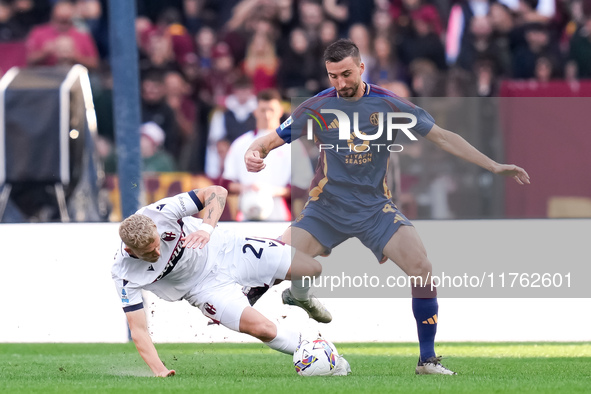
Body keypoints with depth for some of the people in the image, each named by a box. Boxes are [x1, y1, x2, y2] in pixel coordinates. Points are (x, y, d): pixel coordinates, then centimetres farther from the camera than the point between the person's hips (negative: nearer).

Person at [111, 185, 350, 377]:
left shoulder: (160, 212, -28)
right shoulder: (124, 275, -26)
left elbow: (217, 192, -22)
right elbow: (138, 329, -20)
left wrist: (207, 228, -40)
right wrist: (159, 371, -31)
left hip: (226, 250, 1)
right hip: (204, 286, -1)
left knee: (317, 268, -4)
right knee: (262, 329, -22)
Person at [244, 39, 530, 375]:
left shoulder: (389, 104, -8)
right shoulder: (317, 108, -8)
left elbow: (442, 137, -3)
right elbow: (273, 140, -3)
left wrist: (494, 166, -7)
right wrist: (253, 153, -28)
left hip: (375, 206, 0)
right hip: (327, 207, 0)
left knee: (421, 267, -19)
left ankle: (428, 360, -8)